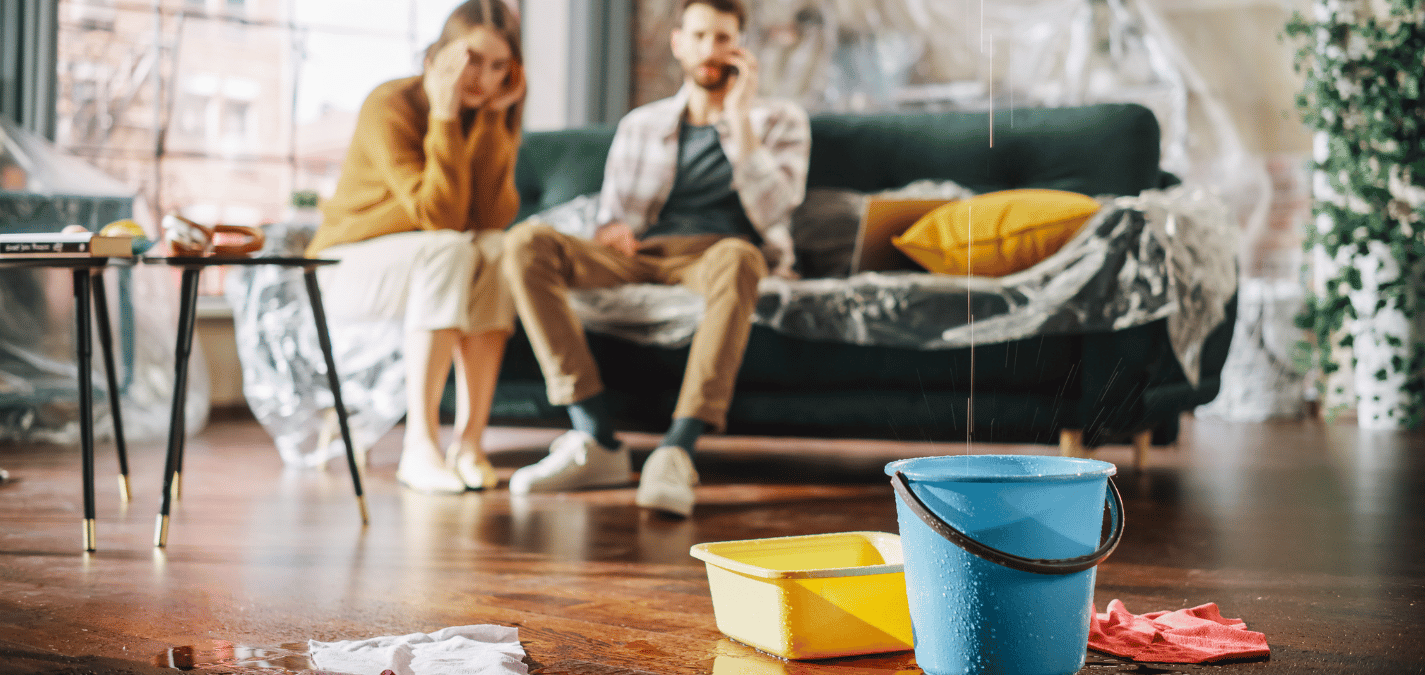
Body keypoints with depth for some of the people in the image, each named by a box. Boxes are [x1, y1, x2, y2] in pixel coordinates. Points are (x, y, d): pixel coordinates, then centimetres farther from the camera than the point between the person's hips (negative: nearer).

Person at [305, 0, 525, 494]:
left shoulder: (495, 115, -2)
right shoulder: (390, 106, -19)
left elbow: (495, 216, -18)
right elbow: (441, 217, -28)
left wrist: (491, 119, -21)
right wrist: (445, 116, -30)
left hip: (430, 268, 5)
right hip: (351, 269, -5)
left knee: (497, 250, -28)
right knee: (452, 250, -34)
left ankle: (469, 443, -31)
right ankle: (420, 447, -37)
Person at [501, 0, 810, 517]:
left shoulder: (780, 120, 14)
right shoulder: (640, 125, 23)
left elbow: (771, 214, -3)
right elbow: (612, 219, 20)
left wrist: (739, 116, -6)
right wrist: (612, 232, -6)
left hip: (717, 252, -3)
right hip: (641, 257, 3)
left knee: (736, 257, -42)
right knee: (526, 241, -24)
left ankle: (676, 453, -49)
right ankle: (596, 440, -33)